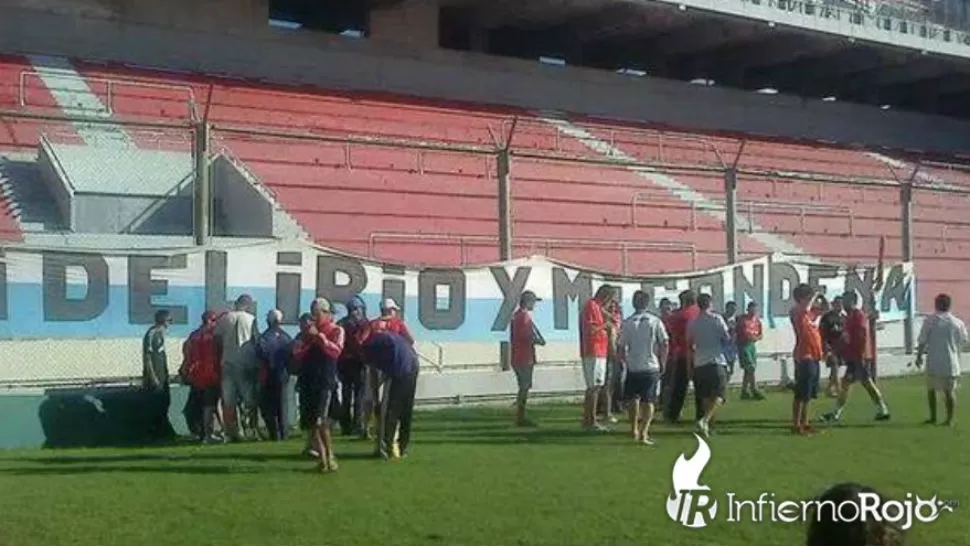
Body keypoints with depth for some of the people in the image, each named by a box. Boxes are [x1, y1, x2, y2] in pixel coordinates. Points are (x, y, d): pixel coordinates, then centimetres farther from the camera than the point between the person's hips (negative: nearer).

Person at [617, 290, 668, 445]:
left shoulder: (627, 323, -2)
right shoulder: (655, 321, -2)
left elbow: (620, 348, -2)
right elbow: (665, 344, -4)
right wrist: (662, 363, 7)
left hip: (633, 367, 1)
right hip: (651, 367, -1)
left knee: (633, 399, 20)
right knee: (649, 401, 4)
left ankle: (634, 430, 23)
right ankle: (643, 433, -9)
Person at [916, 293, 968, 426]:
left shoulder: (930, 321, -5)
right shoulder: (958, 323, 1)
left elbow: (922, 341, -3)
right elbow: (963, 342, 9)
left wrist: (919, 356, 10)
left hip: (934, 363, -1)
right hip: (951, 363, 1)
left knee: (931, 389, 14)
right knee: (950, 391, 7)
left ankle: (933, 417, 16)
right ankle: (950, 418, 3)